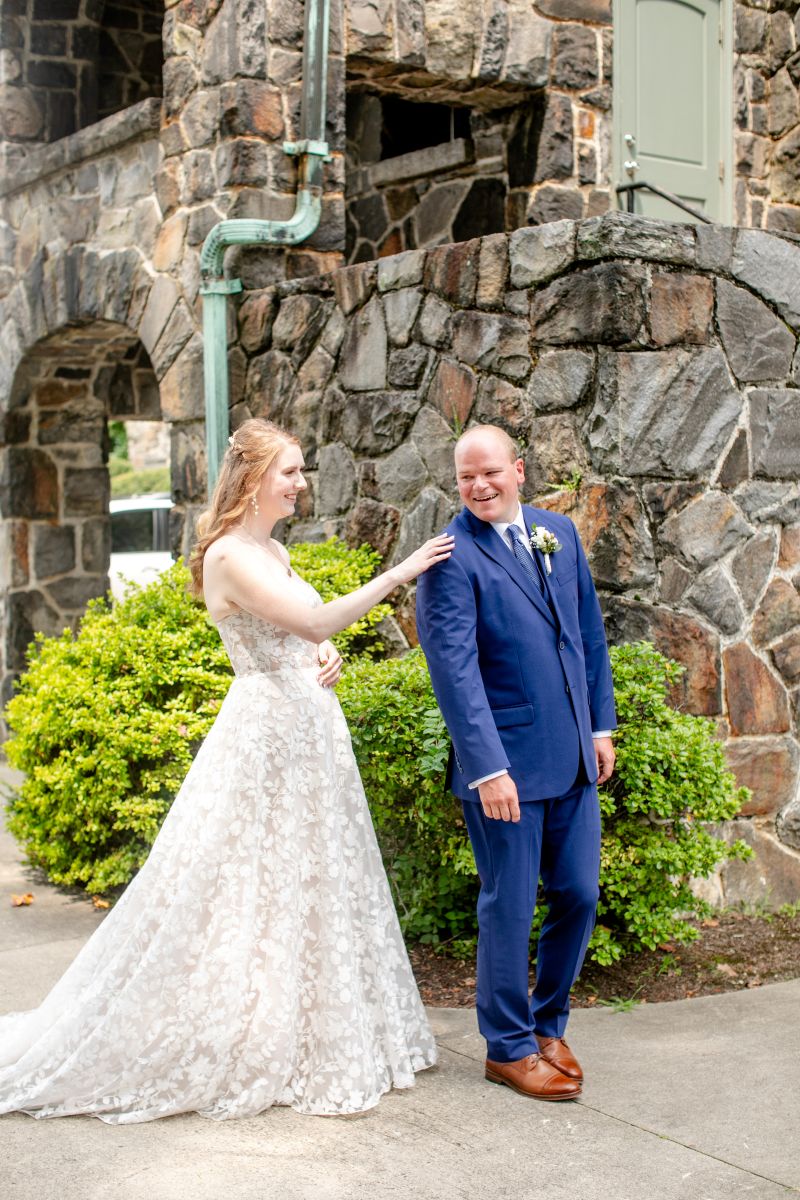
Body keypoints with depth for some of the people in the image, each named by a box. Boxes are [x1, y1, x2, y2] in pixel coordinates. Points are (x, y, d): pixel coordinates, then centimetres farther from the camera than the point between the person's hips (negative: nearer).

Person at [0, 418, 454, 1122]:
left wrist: (327, 658, 0)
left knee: (311, 892, 13)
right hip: (265, 739, -9)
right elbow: (314, 620, -22)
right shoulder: (230, 554, -14)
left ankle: (305, 1038, 25)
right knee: (252, 895, -1)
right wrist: (401, 572, -18)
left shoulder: (275, 552, 14)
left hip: (309, 734, 9)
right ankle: (244, 1048, 11)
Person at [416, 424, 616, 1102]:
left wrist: (601, 725, 13)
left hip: (573, 760, 6)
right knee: (510, 907, 4)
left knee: (578, 896, 12)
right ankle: (509, 1047, 20)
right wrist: (487, 768, -21)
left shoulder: (560, 532, 9)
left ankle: (548, 1026, 30)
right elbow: (455, 669, -16)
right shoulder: (451, 557, -11)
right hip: (506, 763, -6)